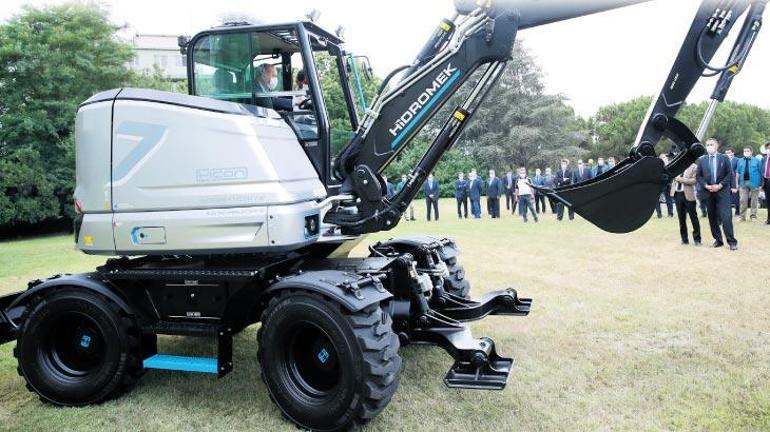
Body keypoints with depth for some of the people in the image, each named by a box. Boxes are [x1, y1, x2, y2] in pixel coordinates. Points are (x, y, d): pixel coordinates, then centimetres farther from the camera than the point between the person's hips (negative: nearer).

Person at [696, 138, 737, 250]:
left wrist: (720, 185, -13)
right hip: (708, 192, 3)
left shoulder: (724, 158, 3)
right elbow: (698, 176, 6)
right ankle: (718, 240, 17)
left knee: (726, 216, -10)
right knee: (712, 218, 7)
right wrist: (706, 186, -9)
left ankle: (732, 241, -4)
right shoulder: (702, 160, 8)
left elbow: (729, 174, -1)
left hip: (722, 191, -3)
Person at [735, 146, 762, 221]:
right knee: (743, 200, 2)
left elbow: (760, 173, -2)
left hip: (754, 183, -2)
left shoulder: (757, 161, 0)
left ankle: (753, 216, 15)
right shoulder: (740, 161, 8)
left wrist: (760, 184, -6)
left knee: (754, 200, 7)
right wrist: (737, 183, 5)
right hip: (743, 182, 2)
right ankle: (742, 216, 7)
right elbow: (737, 173, 9)